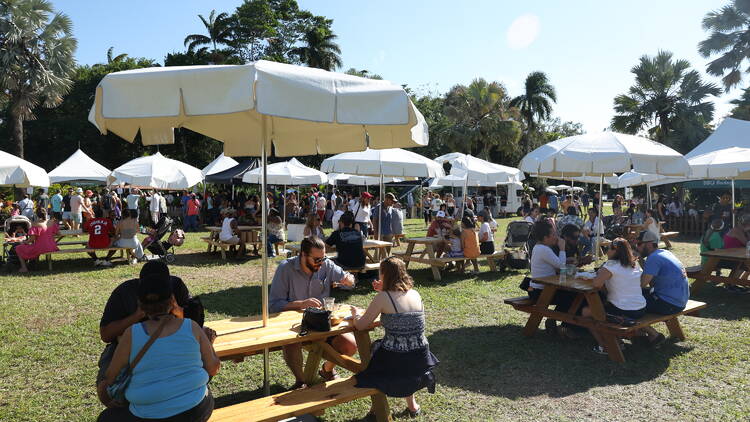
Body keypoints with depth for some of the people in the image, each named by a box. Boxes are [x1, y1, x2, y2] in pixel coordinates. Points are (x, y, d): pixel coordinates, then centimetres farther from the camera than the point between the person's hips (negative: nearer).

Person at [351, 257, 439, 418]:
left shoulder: (383, 297, -14)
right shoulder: (415, 294, 1)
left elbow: (360, 325, -9)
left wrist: (355, 313, 10)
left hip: (395, 361, -4)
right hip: (420, 359, 5)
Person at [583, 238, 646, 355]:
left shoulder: (611, 265, -16)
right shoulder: (635, 264, 9)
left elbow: (596, 283, -25)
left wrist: (600, 274, -3)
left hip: (623, 312, -8)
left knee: (585, 312, 7)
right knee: (604, 304, 32)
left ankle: (604, 346, 10)